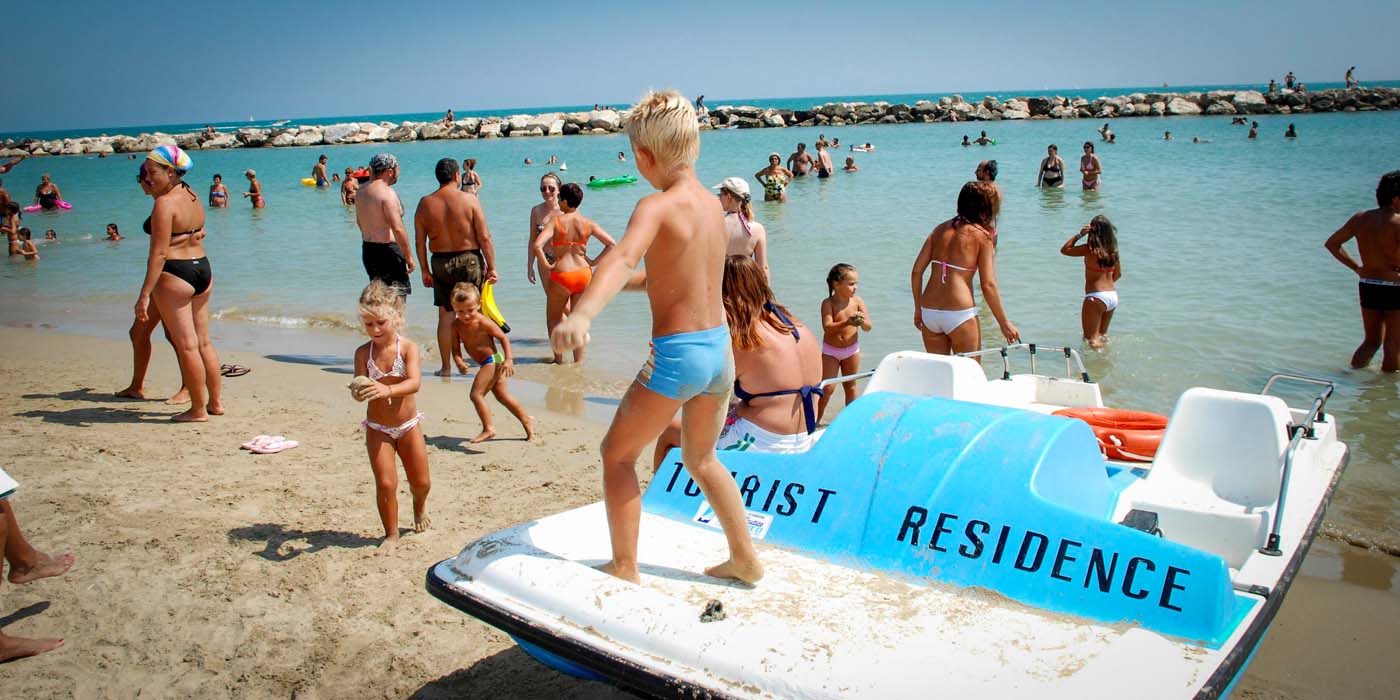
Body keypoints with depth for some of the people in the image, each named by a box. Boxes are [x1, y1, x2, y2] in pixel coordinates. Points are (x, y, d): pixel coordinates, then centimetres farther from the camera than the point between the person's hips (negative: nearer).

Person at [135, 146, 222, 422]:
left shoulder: (164, 204, -16)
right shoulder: (192, 196, 8)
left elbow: (159, 253, -20)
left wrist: (145, 295, -20)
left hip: (175, 275, -8)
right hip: (203, 269, 8)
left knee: (187, 346, 0)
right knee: (203, 342, 15)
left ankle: (198, 409, 7)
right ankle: (215, 402, 21)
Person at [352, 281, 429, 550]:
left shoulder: (408, 348, -15)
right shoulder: (363, 352, -9)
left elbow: (414, 383, -29)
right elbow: (361, 388, -15)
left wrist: (387, 390, -47)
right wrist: (359, 393, -39)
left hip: (408, 425, 0)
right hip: (378, 428, 0)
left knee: (421, 482, 10)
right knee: (385, 484, -7)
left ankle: (419, 504, 46)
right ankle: (391, 534, 12)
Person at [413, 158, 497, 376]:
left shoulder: (424, 204, 1)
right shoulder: (469, 200, -8)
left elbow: (419, 243, 3)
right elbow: (484, 238, -9)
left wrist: (425, 271, 12)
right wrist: (491, 267, -3)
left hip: (440, 262, 3)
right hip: (469, 260, -3)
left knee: (445, 315, 10)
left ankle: (446, 366, 15)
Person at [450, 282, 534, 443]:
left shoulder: (484, 323, -21)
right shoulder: (456, 325, -5)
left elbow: (503, 338, -14)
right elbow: (455, 345, -4)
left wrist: (508, 359, -18)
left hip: (493, 361, -9)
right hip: (489, 364, 9)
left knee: (476, 394, -14)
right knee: (502, 395, 20)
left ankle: (488, 429, -7)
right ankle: (526, 420, 33)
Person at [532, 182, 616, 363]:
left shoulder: (556, 221, -8)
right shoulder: (588, 223, 1)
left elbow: (537, 245, -21)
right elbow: (612, 244, -2)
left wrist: (547, 265, -9)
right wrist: (594, 262, 5)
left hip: (561, 275, -3)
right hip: (583, 274, 3)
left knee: (553, 318, 18)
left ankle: (558, 358, 15)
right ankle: (579, 361, 15)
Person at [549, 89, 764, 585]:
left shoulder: (658, 207, -16)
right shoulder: (711, 204, 9)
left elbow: (622, 259, -38)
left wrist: (582, 314, -53)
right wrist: (621, 281, 32)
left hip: (676, 356, -8)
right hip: (719, 347, 8)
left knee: (617, 453, 14)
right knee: (701, 459, 27)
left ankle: (624, 569, 18)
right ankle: (746, 560, 34)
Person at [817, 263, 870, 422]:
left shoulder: (858, 302, -8)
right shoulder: (828, 303, -15)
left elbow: (868, 327, -10)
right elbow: (827, 327, -26)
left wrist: (862, 322, -34)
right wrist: (847, 322, -40)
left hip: (852, 349, 3)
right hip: (830, 350, -2)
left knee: (850, 386, 13)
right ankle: (815, 420, 12)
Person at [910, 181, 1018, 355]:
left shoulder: (941, 229, 10)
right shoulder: (983, 235, -3)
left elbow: (916, 272, 6)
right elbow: (988, 286, -8)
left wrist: (918, 309, 17)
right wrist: (1004, 323, 1)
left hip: (929, 313, 5)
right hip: (960, 314, -5)